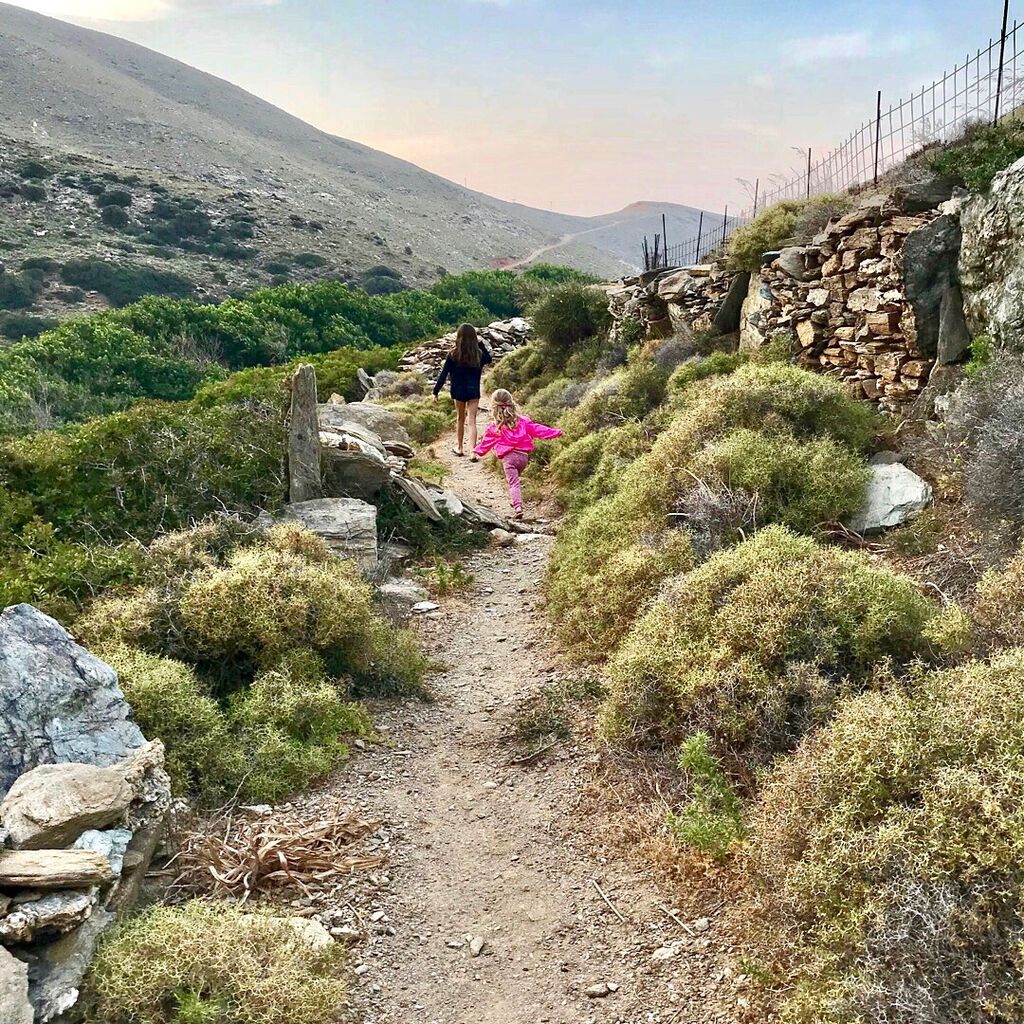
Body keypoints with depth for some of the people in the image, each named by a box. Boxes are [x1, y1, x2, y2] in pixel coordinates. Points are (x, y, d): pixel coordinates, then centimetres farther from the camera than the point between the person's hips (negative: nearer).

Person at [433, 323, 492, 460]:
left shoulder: (453, 355, -12)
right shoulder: (479, 354, -6)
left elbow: (444, 374, -9)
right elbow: (489, 359, 18)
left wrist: (436, 392, -3)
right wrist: (481, 344, 13)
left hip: (459, 392, 0)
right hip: (474, 392, 0)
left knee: (460, 419, 19)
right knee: (472, 422, -1)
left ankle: (460, 448, 31)